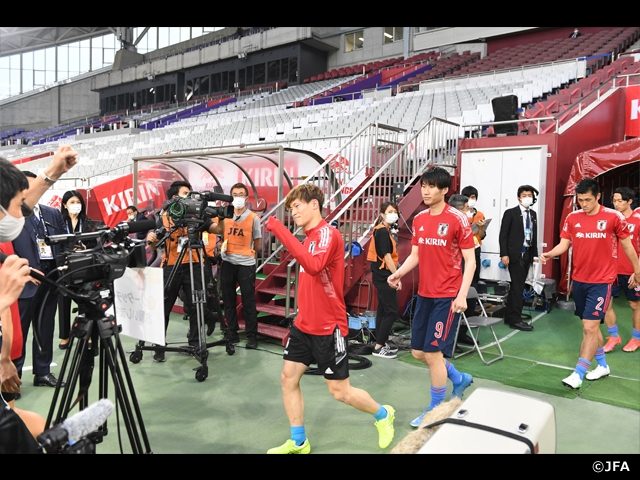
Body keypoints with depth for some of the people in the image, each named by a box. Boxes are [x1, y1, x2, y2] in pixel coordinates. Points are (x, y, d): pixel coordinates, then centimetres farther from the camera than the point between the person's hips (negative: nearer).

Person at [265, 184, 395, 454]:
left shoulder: (329, 234, -18)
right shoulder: (309, 238, 9)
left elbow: (313, 266, -37)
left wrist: (280, 231, -38)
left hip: (329, 328, -8)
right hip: (303, 325, 8)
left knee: (340, 391, 4)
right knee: (288, 379, 7)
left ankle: (383, 415, 31)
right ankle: (298, 443, 23)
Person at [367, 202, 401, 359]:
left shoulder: (385, 231, 14)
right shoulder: (382, 231, -15)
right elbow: (387, 257, -21)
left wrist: (394, 275, 11)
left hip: (384, 276, 10)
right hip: (384, 276, -10)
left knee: (383, 310, 14)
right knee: (392, 311, -7)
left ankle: (382, 343, 22)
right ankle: (379, 347, -3)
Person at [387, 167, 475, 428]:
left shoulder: (458, 220, -11)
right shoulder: (419, 219, 8)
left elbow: (470, 260, -10)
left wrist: (462, 295, -19)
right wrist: (399, 273, -5)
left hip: (447, 296, -7)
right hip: (424, 294, 7)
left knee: (433, 352, -3)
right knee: (418, 352, 12)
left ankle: (435, 410, 19)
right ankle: (460, 379, 38)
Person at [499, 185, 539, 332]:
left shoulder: (533, 214, 13)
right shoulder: (511, 213, -4)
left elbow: (534, 235, 14)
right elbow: (503, 235, -8)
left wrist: (535, 254, 10)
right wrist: (504, 254, -15)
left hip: (527, 254, 6)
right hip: (515, 254, -6)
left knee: (517, 286, 11)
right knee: (518, 286, -8)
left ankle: (509, 317, 18)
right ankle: (515, 319, -2)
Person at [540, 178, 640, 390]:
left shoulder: (614, 217, -8)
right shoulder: (572, 218, 1)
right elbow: (564, 244, 0)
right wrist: (550, 254, -21)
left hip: (602, 281, -5)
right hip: (579, 280, 5)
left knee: (590, 327, -9)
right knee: (590, 325, 16)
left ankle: (578, 375, -3)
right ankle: (602, 365, 35)